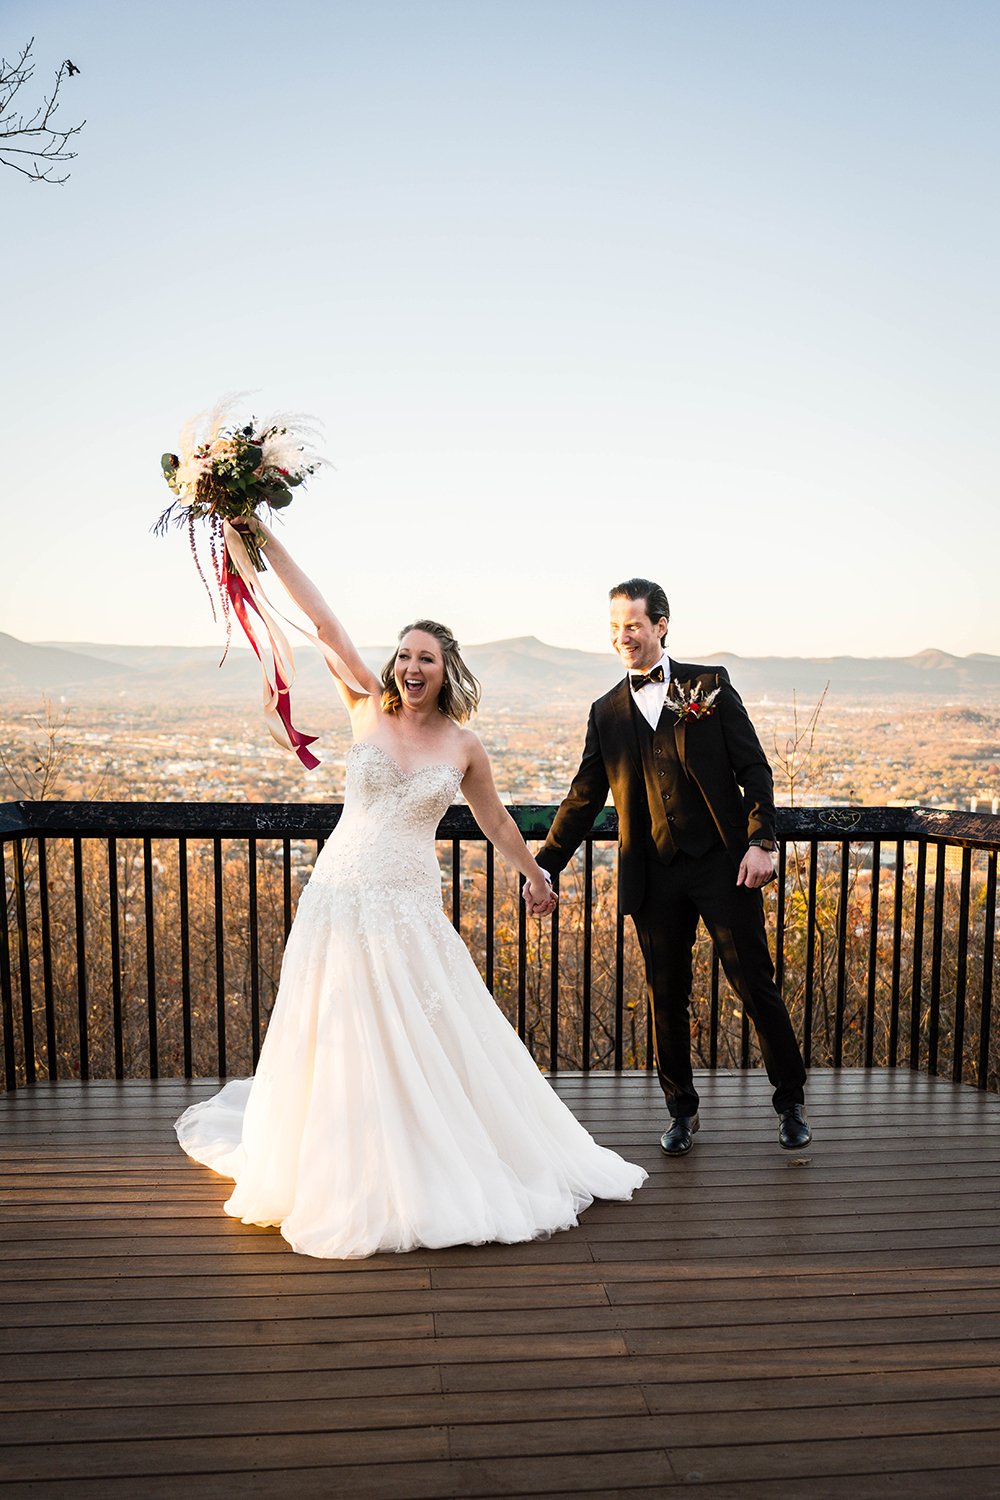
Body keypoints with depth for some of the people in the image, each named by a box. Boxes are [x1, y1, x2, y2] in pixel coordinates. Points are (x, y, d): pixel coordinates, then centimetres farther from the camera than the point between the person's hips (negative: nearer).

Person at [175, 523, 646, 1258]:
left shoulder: (463, 744, 0)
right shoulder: (368, 708, -1)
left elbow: (496, 820, 14)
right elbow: (325, 624, -7)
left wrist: (536, 875, 23)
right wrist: (266, 538, -8)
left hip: (412, 908, 0)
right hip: (342, 895, 0)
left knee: (432, 1043, 8)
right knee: (342, 1044, 9)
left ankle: (449, 1171, 32)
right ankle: (351, 1180, 31)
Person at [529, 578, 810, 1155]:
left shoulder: (710, 685, 3)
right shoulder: (607, 712, 10)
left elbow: (754, 768, 0)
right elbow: (584, 799, 11)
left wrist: (761, 840, -11)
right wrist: (545, 866, 6)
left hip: (723, 864, -2)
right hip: (654, 877, 3)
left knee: (756, 985, 5)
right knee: (667, 998, 10)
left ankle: (792, 1102, 27)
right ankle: (682, 1111, 30)